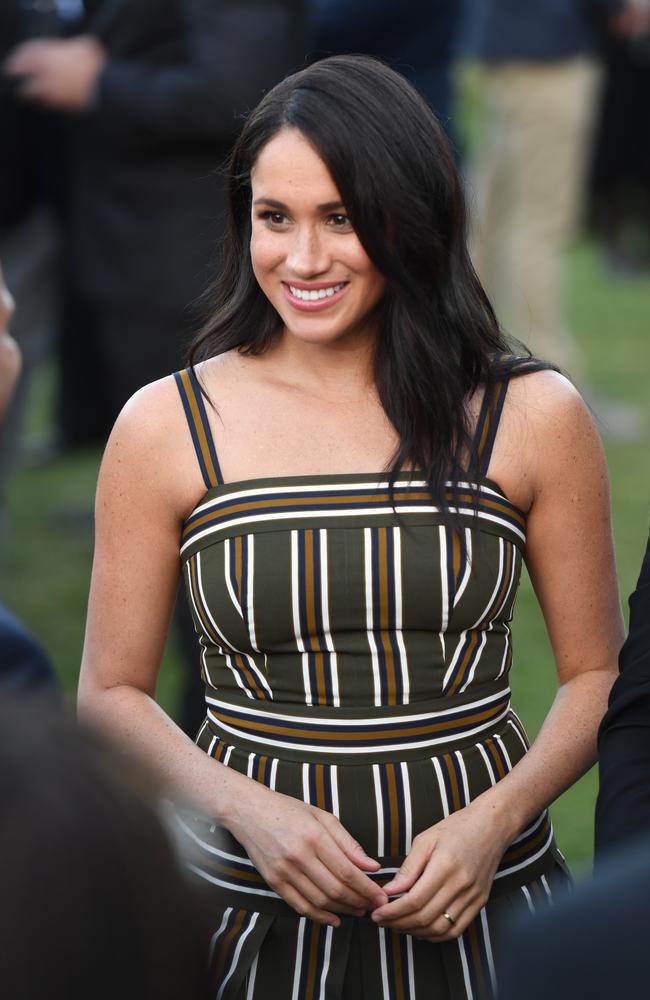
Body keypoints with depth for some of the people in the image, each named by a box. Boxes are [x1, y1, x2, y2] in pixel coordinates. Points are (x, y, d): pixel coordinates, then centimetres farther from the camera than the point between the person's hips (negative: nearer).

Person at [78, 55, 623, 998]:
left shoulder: (533, 417, -3)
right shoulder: (166, 426, -3)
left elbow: (599, 676, 4)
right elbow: (113, 693, 2)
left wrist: (493, 822, -12)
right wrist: (247, 809, -14)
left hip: (484, 907, 0)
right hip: (256, 916, 0)